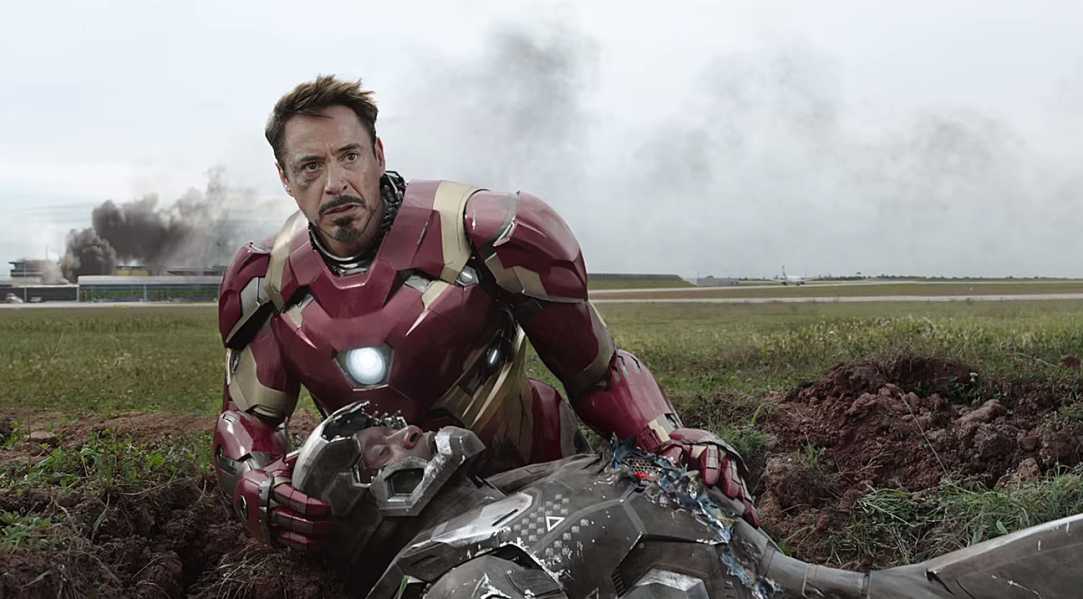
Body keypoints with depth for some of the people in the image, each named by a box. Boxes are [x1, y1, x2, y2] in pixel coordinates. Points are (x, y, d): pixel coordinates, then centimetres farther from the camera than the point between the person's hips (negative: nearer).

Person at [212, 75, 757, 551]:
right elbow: (247, 416, -3)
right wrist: (257, 488, -27)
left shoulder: (482, 234, -25)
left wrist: (669, 439, -35)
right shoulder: (266, 282, -11)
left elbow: (596, 368, -17)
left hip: (523, 476, -3)